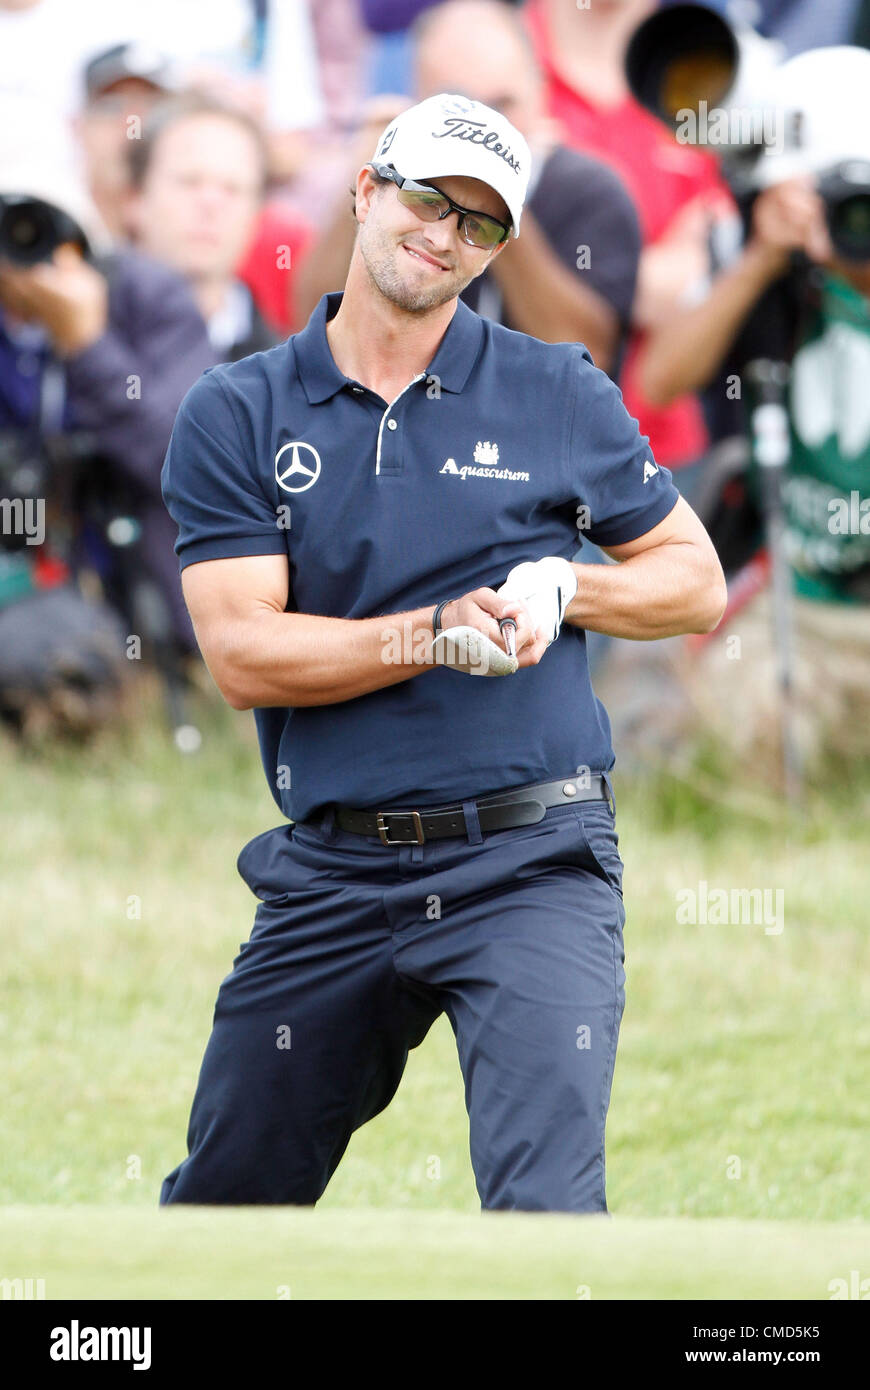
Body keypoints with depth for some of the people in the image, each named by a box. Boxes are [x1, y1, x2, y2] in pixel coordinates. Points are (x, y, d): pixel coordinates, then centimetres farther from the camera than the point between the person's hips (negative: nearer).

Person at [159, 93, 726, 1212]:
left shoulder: (560, 395, 6)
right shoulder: (234, 417, 4)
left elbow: (698, 585, 12)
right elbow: (242, 655, -6)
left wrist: (563, 588, -8)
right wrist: (431, 637, -19)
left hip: (532, 868, -1)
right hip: (332, 874, 2)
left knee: (544, 1208, -20)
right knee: (218, 1203, 12)